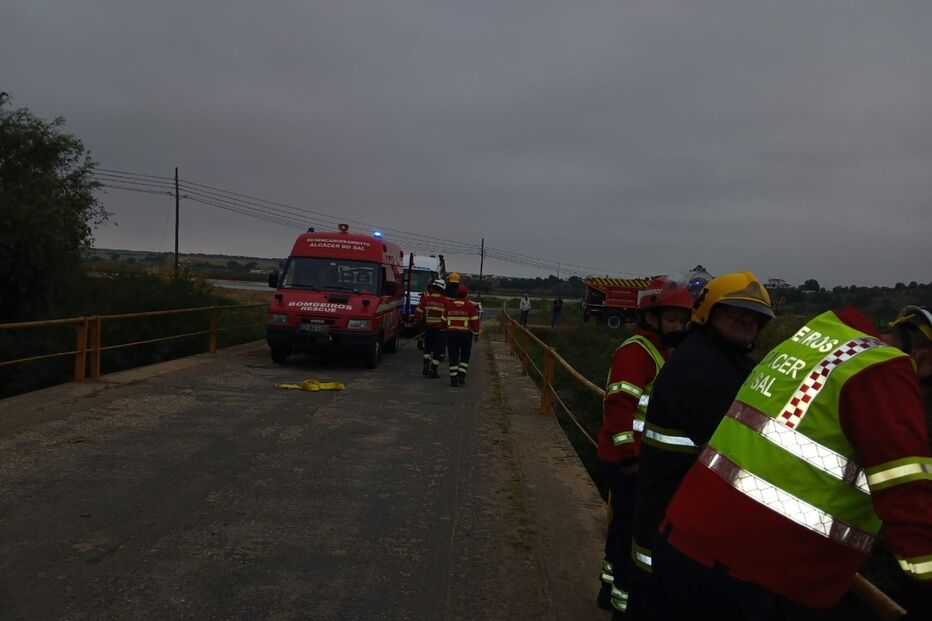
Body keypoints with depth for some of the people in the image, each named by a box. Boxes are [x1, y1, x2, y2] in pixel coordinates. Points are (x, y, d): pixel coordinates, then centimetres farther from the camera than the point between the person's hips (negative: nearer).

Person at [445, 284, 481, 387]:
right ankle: (461, 376, 1)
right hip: (466, 333, -1)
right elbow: (475, 320, -5)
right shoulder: (470, 305, -5)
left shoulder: (449, 304, 1)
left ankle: (453, 378, 6)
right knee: (464, 356, 11)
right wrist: (476, 334, 4)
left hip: (451, 333, 2)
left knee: (453, 356, 6)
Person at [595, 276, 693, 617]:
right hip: (626, 460, -10)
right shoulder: (636, 350, -18)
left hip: (641, 458, 10)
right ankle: (626, 599, 15)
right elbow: (619, 405, -25)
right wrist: (629, 456, -24)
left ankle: (612, 587, 35)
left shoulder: (658, 350, 14)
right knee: (634, 528, 0)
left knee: (626, 523, 20)